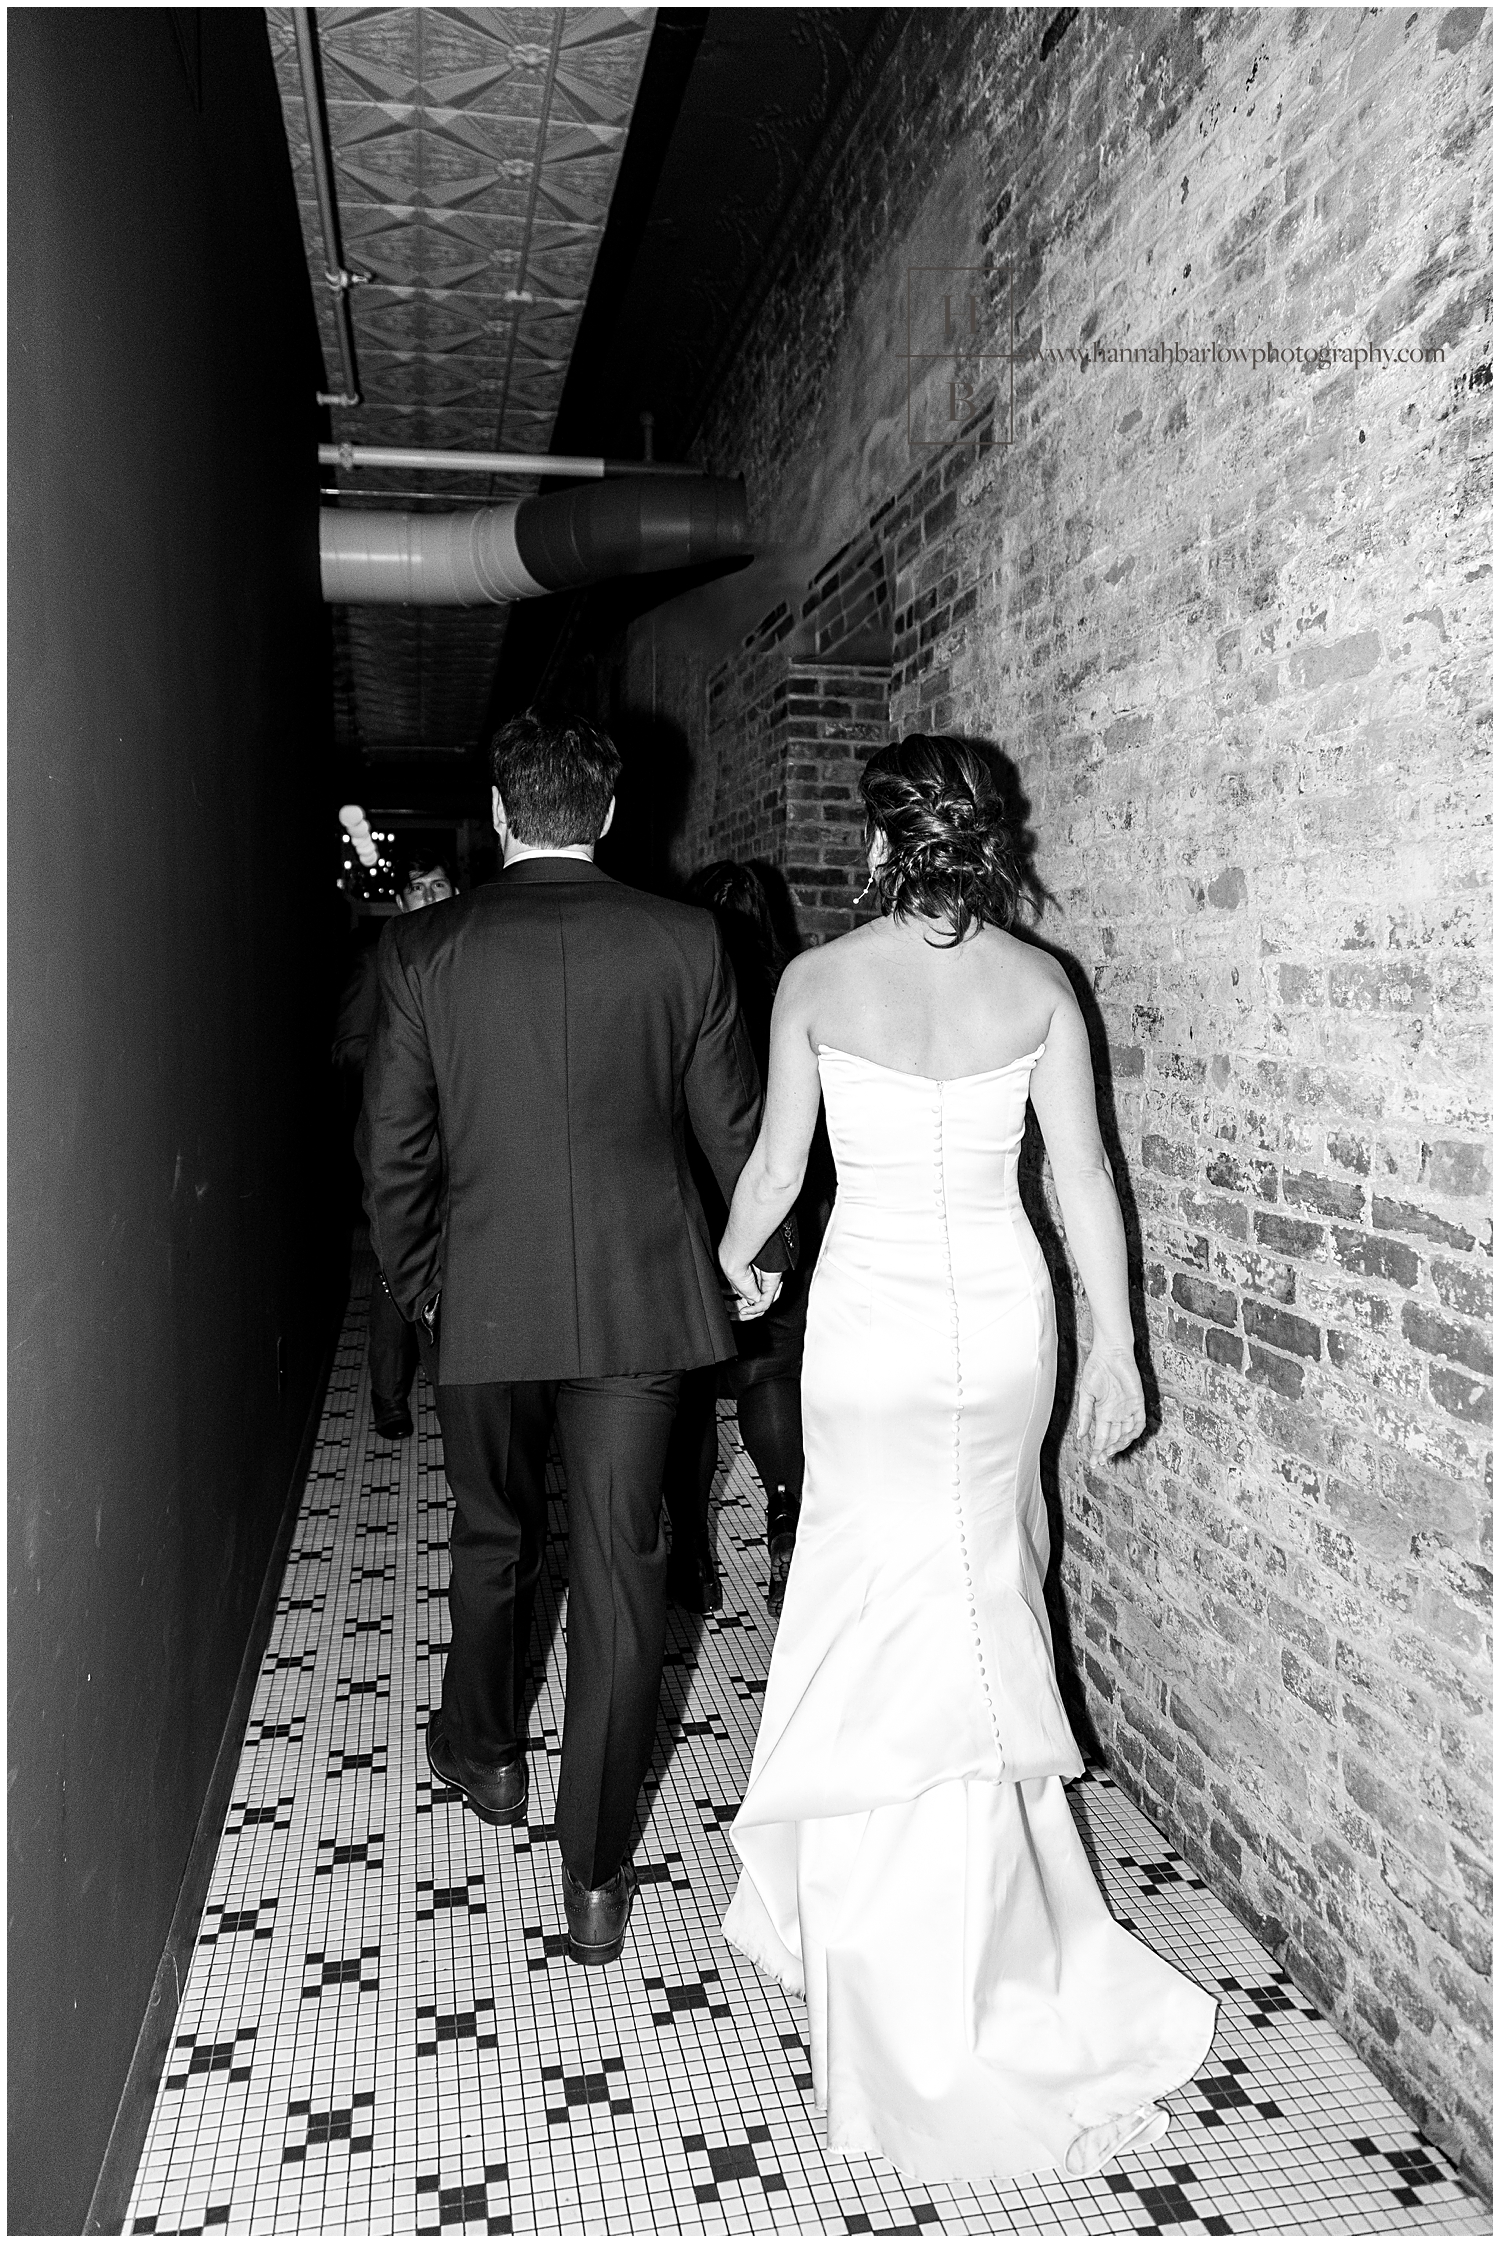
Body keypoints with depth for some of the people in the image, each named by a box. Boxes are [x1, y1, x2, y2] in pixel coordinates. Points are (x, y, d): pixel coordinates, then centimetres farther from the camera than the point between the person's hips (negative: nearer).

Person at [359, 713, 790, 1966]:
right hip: (639, 1301, -1)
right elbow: (735, 1124, 1)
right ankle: (597, 1877, 16)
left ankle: (484, 1755, 46)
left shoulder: (421, 951, -5)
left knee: (494, 1540, 23)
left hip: (482, 1307, 1)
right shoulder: (684, 943, -5)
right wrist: (760, 1250, 18)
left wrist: (414, 1283, 14)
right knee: (621, 1569, 7)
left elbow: (394, 1151, -1)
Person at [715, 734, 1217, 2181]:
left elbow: (776, 1163, 0)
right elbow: (1082, 1176, -3)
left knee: (887, 1615, 12)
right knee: (986, 1603, 22)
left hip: (872, 1319, -2)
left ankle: (913, 1988, 28)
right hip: (1005, 1314, 3)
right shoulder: (1037, 980, -3)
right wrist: (1116, 1345, 6)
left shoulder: (815, 981, -8)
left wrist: (734, 1258, 20)